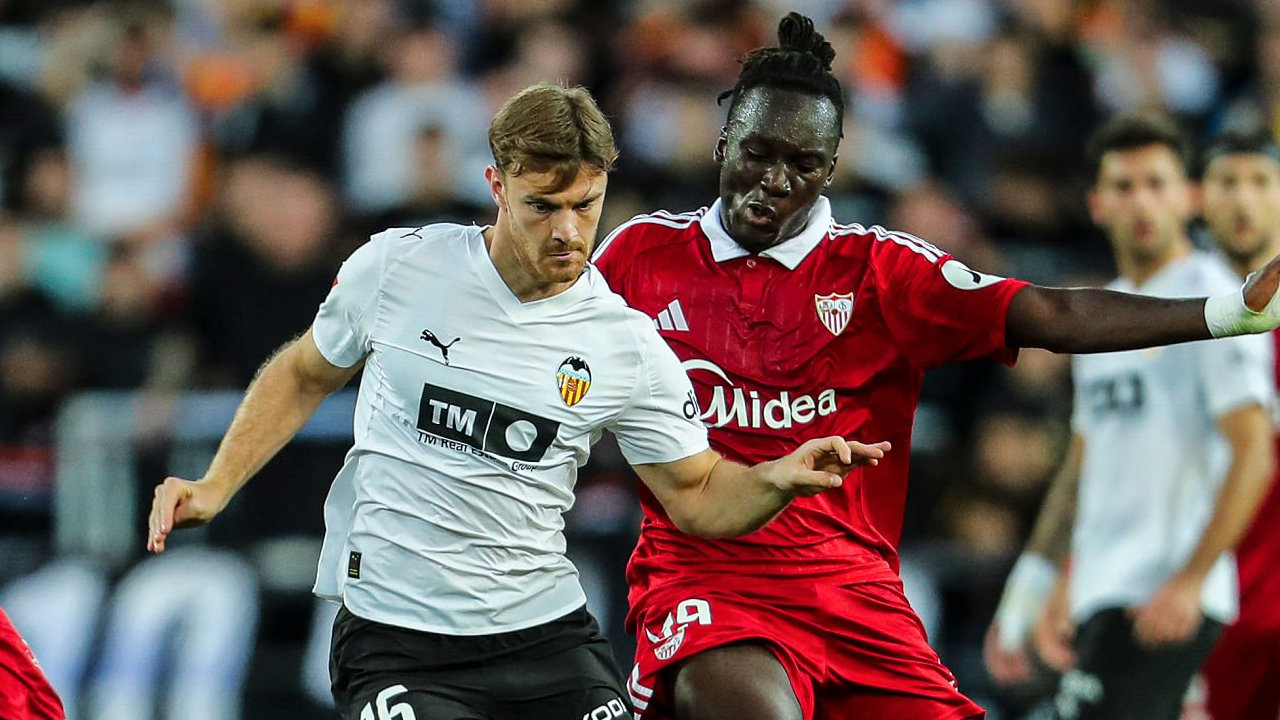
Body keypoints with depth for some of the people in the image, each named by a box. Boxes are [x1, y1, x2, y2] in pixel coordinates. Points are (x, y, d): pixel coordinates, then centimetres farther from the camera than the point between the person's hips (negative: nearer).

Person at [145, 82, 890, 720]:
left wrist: (779, 480, -14)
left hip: (545, 630, 2)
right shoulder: (396, 266, -5)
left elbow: (696, 494, 6)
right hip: (395, 642, -2)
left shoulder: (628, 346, -3)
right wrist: (215, 487, 4)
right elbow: (305, 376, 12)